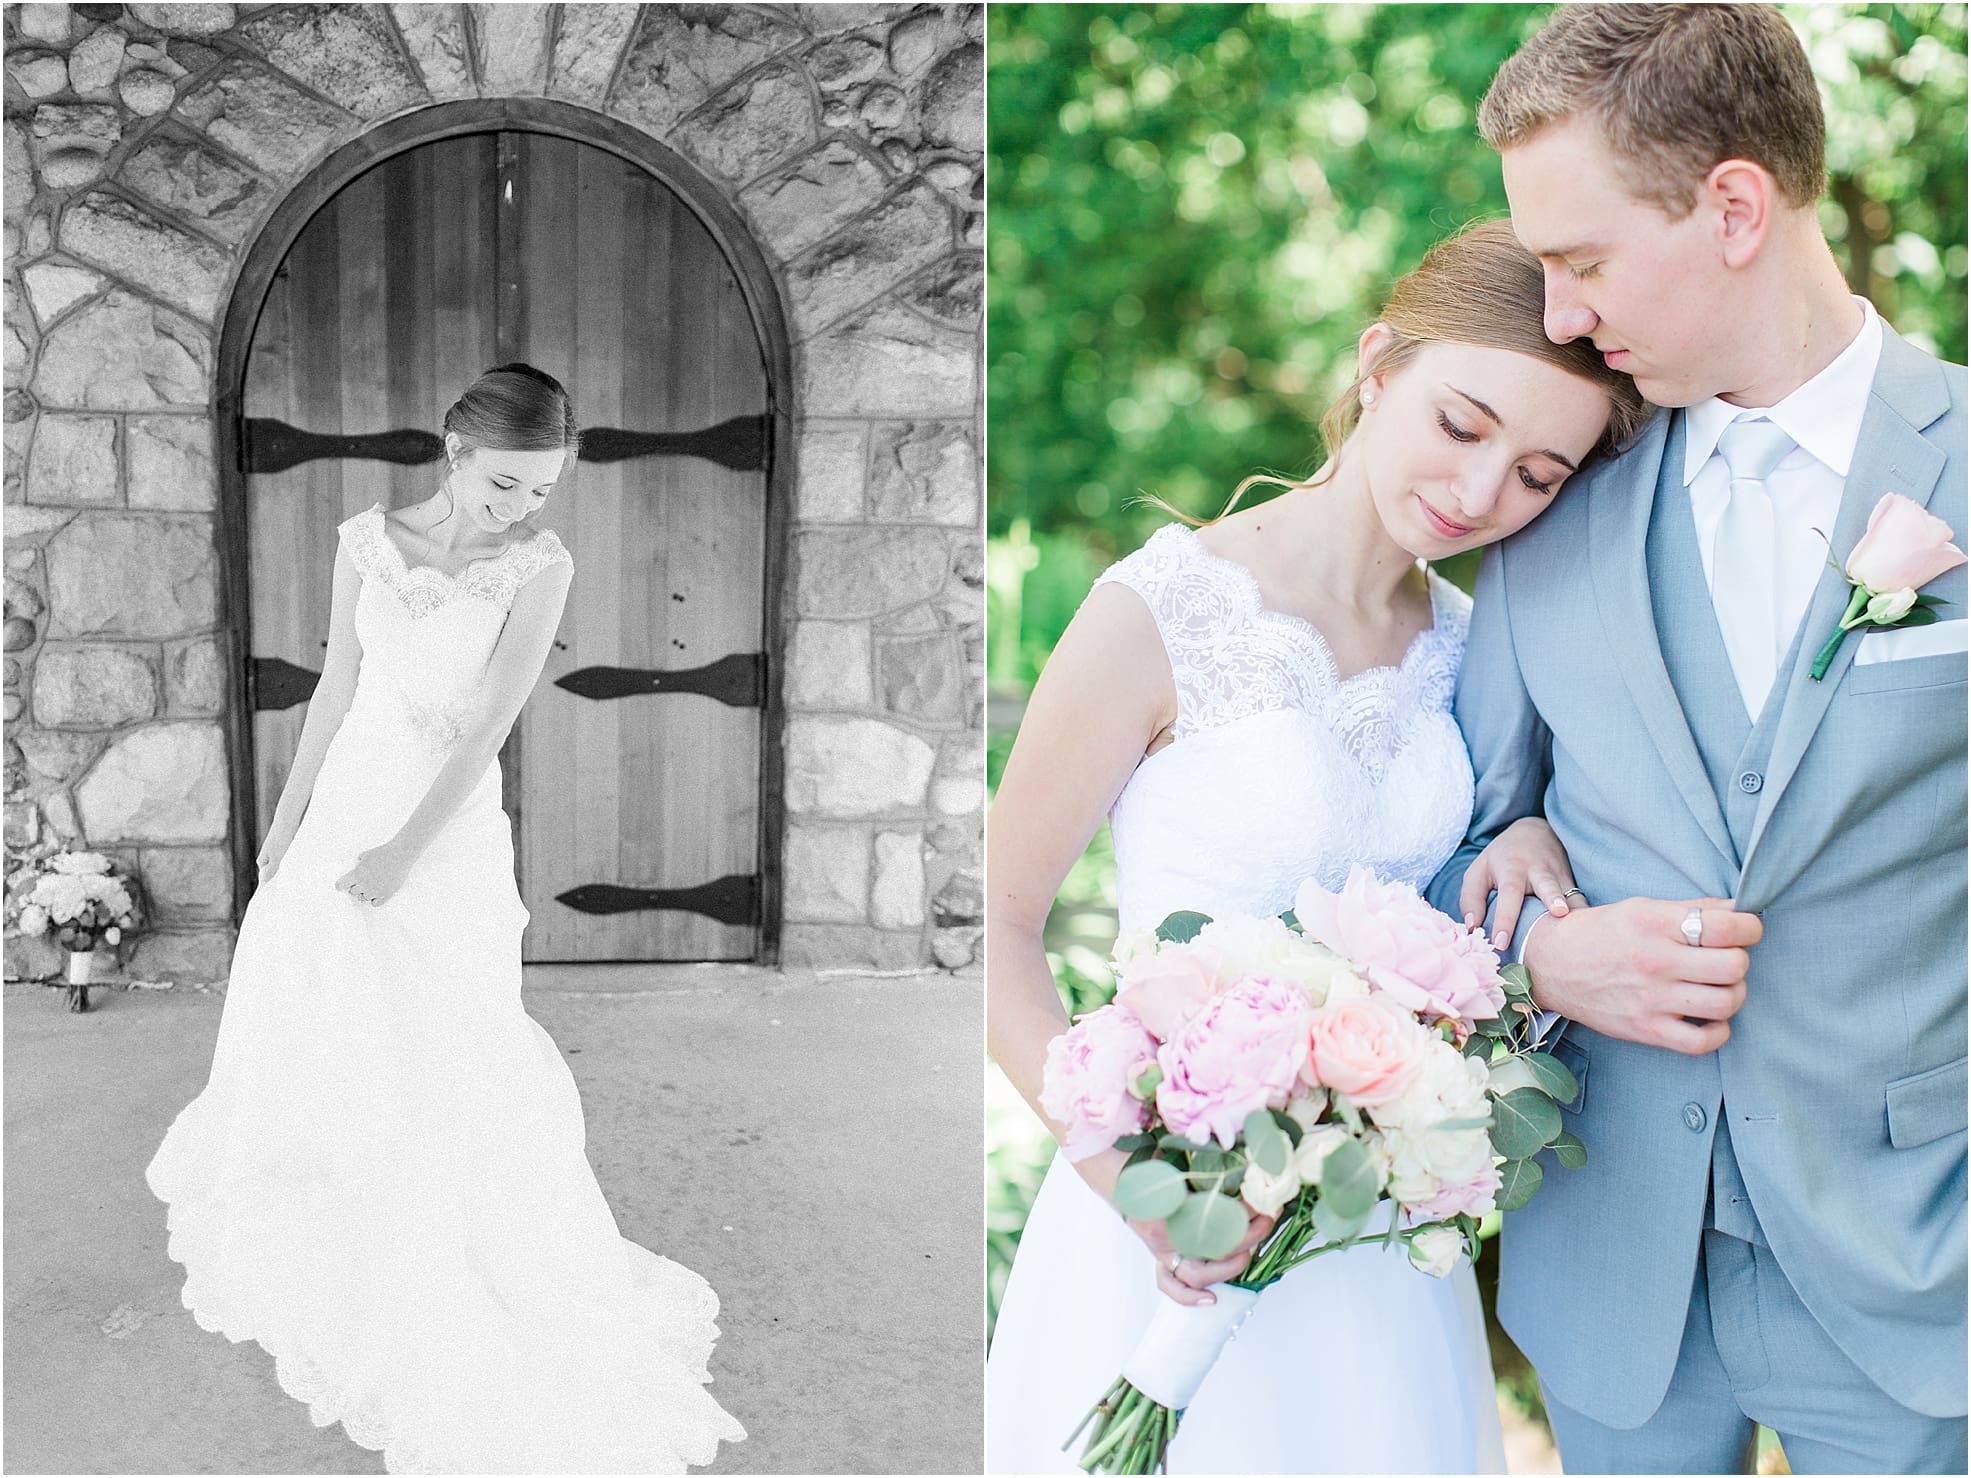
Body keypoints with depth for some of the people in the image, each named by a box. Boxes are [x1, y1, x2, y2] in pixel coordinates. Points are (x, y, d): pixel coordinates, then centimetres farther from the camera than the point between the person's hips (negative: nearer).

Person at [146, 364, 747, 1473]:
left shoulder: (539, 566, -13)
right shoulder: (368, 541, -3)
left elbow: (492, 721, -16)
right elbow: (337, 687, 5)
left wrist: (404, 851, -18)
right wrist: (288, 819, 10)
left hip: (448, 828, -4)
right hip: (347, 801, 4)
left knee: (445, 1062, 1)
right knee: (307, 1018, 18)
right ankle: (313, 1225, 41)